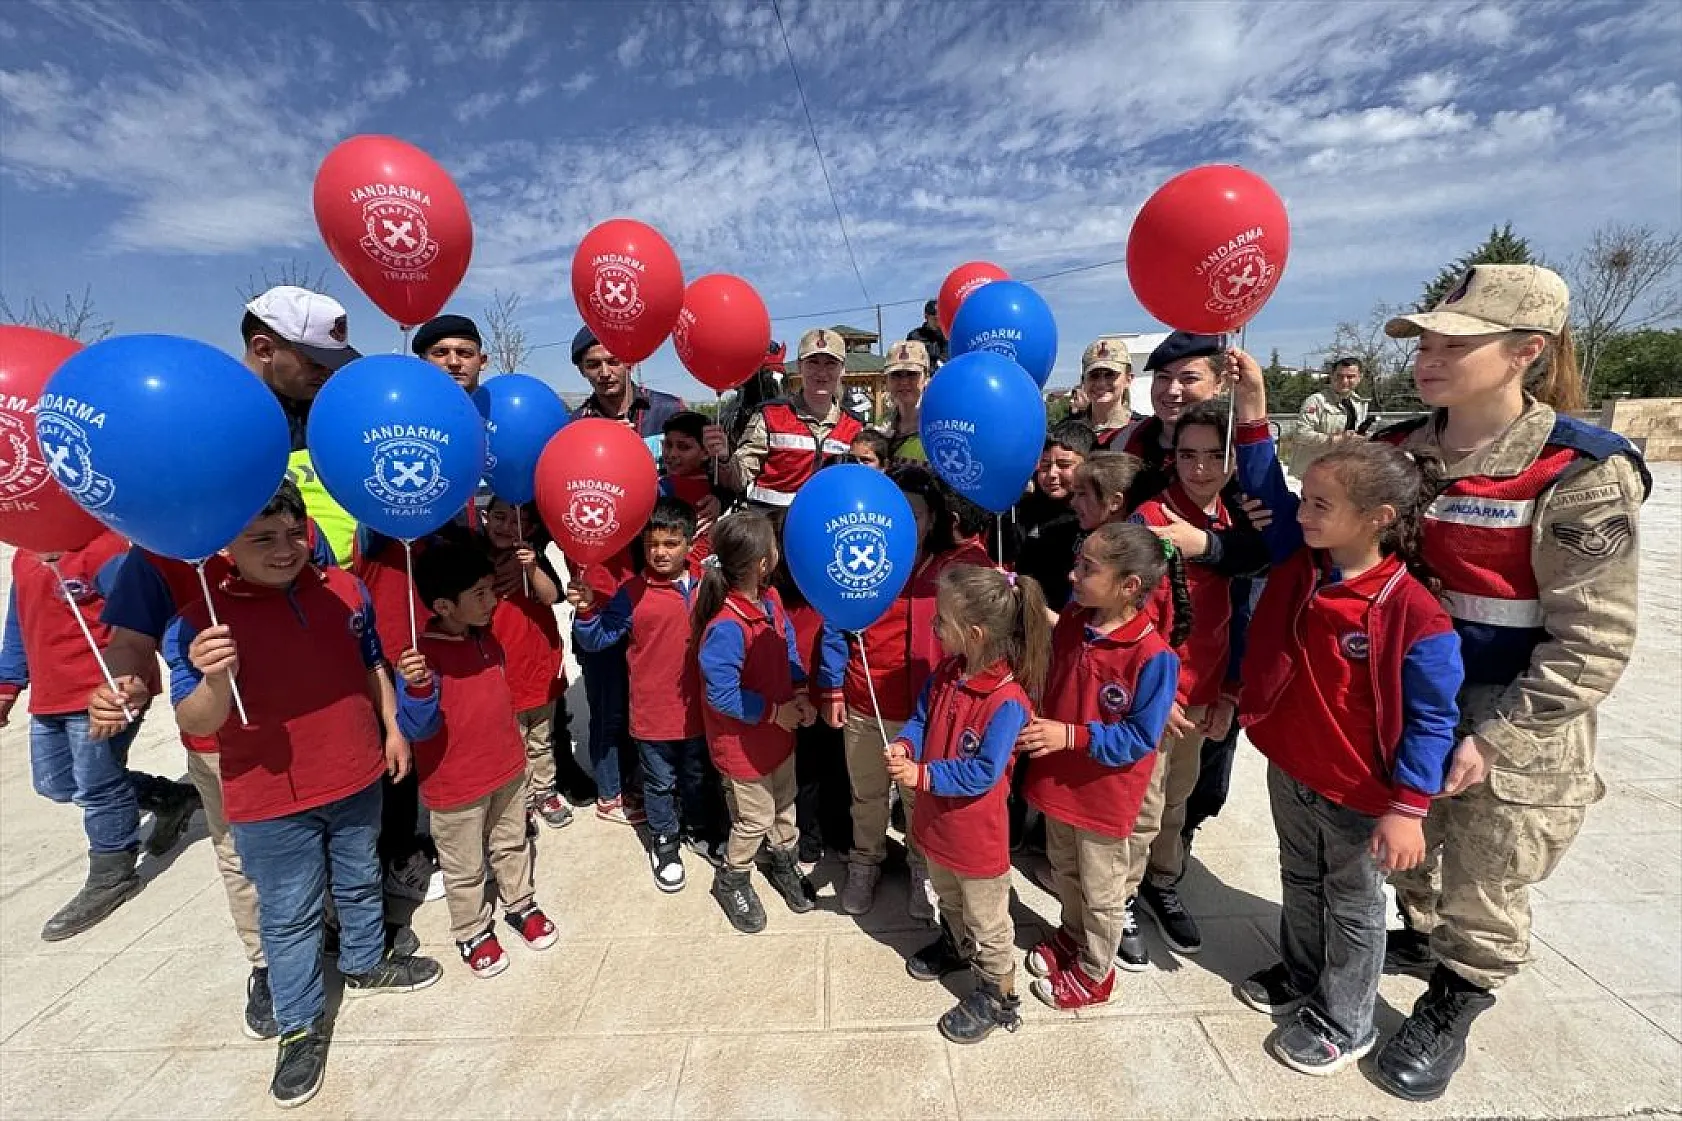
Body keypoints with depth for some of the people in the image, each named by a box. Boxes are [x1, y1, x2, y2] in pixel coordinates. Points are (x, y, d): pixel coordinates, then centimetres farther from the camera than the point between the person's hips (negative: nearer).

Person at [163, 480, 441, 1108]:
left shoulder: (344, 590, -5)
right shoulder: (199, 620, -16)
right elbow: (195, 724, -18)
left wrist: (392, 728, 9)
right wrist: (216, 681, -39)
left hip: (358, 781, 4)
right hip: (270, 804, -3)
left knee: (360, 883, 24)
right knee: (289, 917, 15)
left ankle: (365, 965, 50)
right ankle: (301, 1027, 37)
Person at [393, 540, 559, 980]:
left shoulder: (485, 636, -4)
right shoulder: (421, 656, -25)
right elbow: (418, 729, -25)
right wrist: (417, 687, -39)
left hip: (508, 766, 6)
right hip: (456, 785, -6)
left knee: (512, 845, 23)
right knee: (465, 867, 15)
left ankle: (521, 905, 43)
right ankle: (472, 932, 37)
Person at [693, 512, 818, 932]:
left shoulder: (770, 598, -9)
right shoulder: (726, 626, -34)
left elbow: (788, 645, 4)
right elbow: (722, 695, -29)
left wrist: (801, 692, -8)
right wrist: (775, 712, -21)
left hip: (780, 728, 7)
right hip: (743, 743, -7)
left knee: (784, 803, 26)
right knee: (755, 819, 14)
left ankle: (785, 862, 51)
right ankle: (731, 880, 42)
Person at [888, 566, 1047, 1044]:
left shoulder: (1007, 701, -32)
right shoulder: (947, 672, -8)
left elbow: (983, 773, -30)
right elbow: (921, 717, 3)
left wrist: (922, 775, -29)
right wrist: (905, 745, -17)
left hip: (978, 833, -7)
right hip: (937, 818, 8)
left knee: (986, 919, 17)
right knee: (948, 896, 33)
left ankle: (998, 996, 40)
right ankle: (956, 946, 60)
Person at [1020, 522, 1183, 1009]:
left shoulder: (1153, 655, -27)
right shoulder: (1071, 621, -9)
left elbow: (1140, 739, -22)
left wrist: (1071, 736, -29)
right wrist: (1033, 723, -6)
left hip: (1104, 793, -6)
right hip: (1059, 779, 6)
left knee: (1101, 888, 19)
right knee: (1063, 869, 28)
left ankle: (1095, 970, 44)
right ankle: (1073, 935, 55)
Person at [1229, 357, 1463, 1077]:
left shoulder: (1413, 615, -24)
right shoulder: (1299, 563, -8)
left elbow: (1430, 719, -19)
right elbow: (1265, 491, -2)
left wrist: (1408, 808, -18)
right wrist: (1253, 410, -11)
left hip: (1359, 793, -5)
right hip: (1287, 768, 6)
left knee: (1352, 905, 18)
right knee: (1300, 882, 26)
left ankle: (1345, 1024, 39)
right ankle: (1300, 978, 49)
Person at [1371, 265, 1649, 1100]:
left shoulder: (1582, 473, -18)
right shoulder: (1401, 450, -3)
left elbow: (1593, 641, -16)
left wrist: (1495, 739, -18)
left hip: (1514, 723, -4)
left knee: (1483, 888, 15)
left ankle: (1450, 1007, 39)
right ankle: (1415, 935, 51)